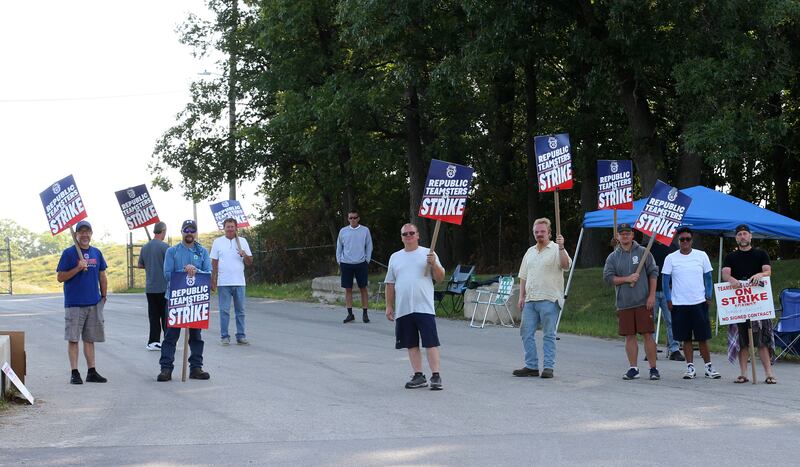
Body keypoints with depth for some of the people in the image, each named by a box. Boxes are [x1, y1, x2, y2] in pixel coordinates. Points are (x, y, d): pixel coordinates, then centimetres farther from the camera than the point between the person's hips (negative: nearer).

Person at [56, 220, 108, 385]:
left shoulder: (96, 253, 12)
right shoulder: (68, 253, -2)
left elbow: (102, 277, 18)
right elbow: (60, 277, -5)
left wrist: (103, 297, 14)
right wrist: (78, 268, -16)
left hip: (94, 303, 4)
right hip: (74, 303, -4)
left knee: (90, 339, 8)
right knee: (73, 338, -3)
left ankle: (92, 372, 12)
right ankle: (74, 373, 0)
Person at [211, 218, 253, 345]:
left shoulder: (242, 241, 9)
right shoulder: (218, 242, 5)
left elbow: (250, 262, 9)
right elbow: (214, 263, 5)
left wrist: (244, 255, -12)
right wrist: (213, 280, 0)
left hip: (239, 282, 2)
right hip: (223, 283, -2)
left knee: (240, 310, 5)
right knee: (224, 310, -1)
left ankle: (241, 336, 9)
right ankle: (224, 336, 4)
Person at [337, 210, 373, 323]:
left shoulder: (365, 230, 2)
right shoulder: (343, 231, 6)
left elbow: (369, 246, 6)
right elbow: (339, 247, 12)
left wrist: (367, 260, 1)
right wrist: (339, 261, 5)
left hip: (361, 263, -1)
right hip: (346, 263, 1)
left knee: (363, 288, 2)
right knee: (348, 289, 3)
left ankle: (365, 313, 8)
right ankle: (350, 314, 9)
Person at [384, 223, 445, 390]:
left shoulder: (427, 253, 6)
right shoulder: (395, 257, 15)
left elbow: (440, 278, 3)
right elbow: (390, 284, 17)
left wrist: (433, 263, -14)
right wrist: (389, 306, 13)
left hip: (424, 307, -4)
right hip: (403, 309, 4)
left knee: (431, 342, -8)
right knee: (412, 344, 7)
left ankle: (436, 376, -6)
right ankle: (419, 376, 14)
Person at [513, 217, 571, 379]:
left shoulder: (556, 249, -1)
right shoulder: (530, 252, 19)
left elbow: (565, 265, -19)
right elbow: (523, 276, 21)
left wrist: (561, 248, -31)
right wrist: (521, 296, 13)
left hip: (548, 299, -7)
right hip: (530, 299, 7)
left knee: (549, 335, -3)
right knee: (527, 333, 6)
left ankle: (548, 367, 0)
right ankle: (531, 366, 12)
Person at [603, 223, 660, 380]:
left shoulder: (643, 252, 3)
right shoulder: (613, 257, 9)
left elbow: (653, 273, 2)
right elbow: (608, 277, 3)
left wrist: (652, 295, -6)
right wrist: (627, 279, -10)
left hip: (643, 302, -2)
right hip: (624, 303, 2)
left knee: (647, 335, -3)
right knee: (629, 336, 5)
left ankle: (653, 368, 2)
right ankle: (633, 368, 12)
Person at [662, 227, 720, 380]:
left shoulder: (701, 255, 3)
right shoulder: (671, 258, 2)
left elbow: (708, 278, 8)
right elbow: (665, 280, 4)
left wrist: (708, 296, -1)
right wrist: (668, 300, -3)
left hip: (699, 303, 0)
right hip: (679, 304, 0)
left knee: (703, 338, 1)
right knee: (686, 338, 5)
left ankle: (708, 367, 9)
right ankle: (690, 367, 12)